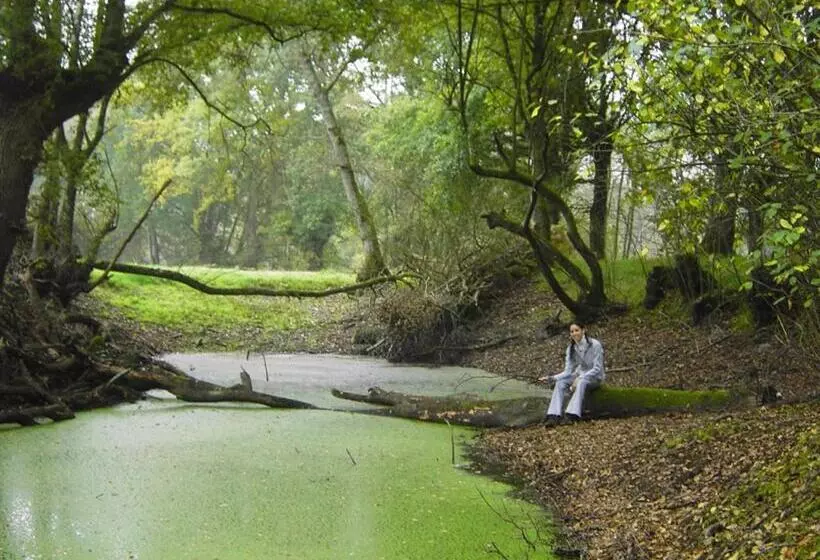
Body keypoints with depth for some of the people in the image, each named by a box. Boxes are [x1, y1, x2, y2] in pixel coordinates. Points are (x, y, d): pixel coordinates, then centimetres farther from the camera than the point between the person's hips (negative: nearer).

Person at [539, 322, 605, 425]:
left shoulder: (595, 345, -18)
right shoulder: (571, 348, -3)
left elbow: (597, 369, -21)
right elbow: (568, 371, -7)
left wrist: (580, 378, -33)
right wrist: (552, 378, -24)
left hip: (595, 377, -5)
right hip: (580, 374, 5)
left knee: (581, 382, -38)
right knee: (560, 383, -23)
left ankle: (573, 415, -50)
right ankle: (554, 415, -38)